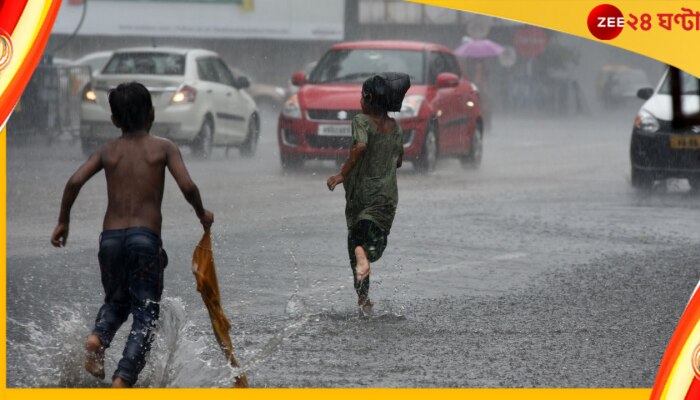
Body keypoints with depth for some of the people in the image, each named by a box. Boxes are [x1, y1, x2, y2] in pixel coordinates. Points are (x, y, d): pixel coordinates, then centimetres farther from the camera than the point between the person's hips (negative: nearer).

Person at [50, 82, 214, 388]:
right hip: (145, 236, -3)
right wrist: (202, 214, 11)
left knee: (116, 302, 24)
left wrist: (63, 221, 9)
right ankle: (123, 380, -17)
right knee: (145, 315, 2)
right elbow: (187, 186, -8)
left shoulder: (108, 151, 10)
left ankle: (97, 337, -9)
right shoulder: (163, 148, 3)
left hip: (110, 236, 3)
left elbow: (75, 182, -3)